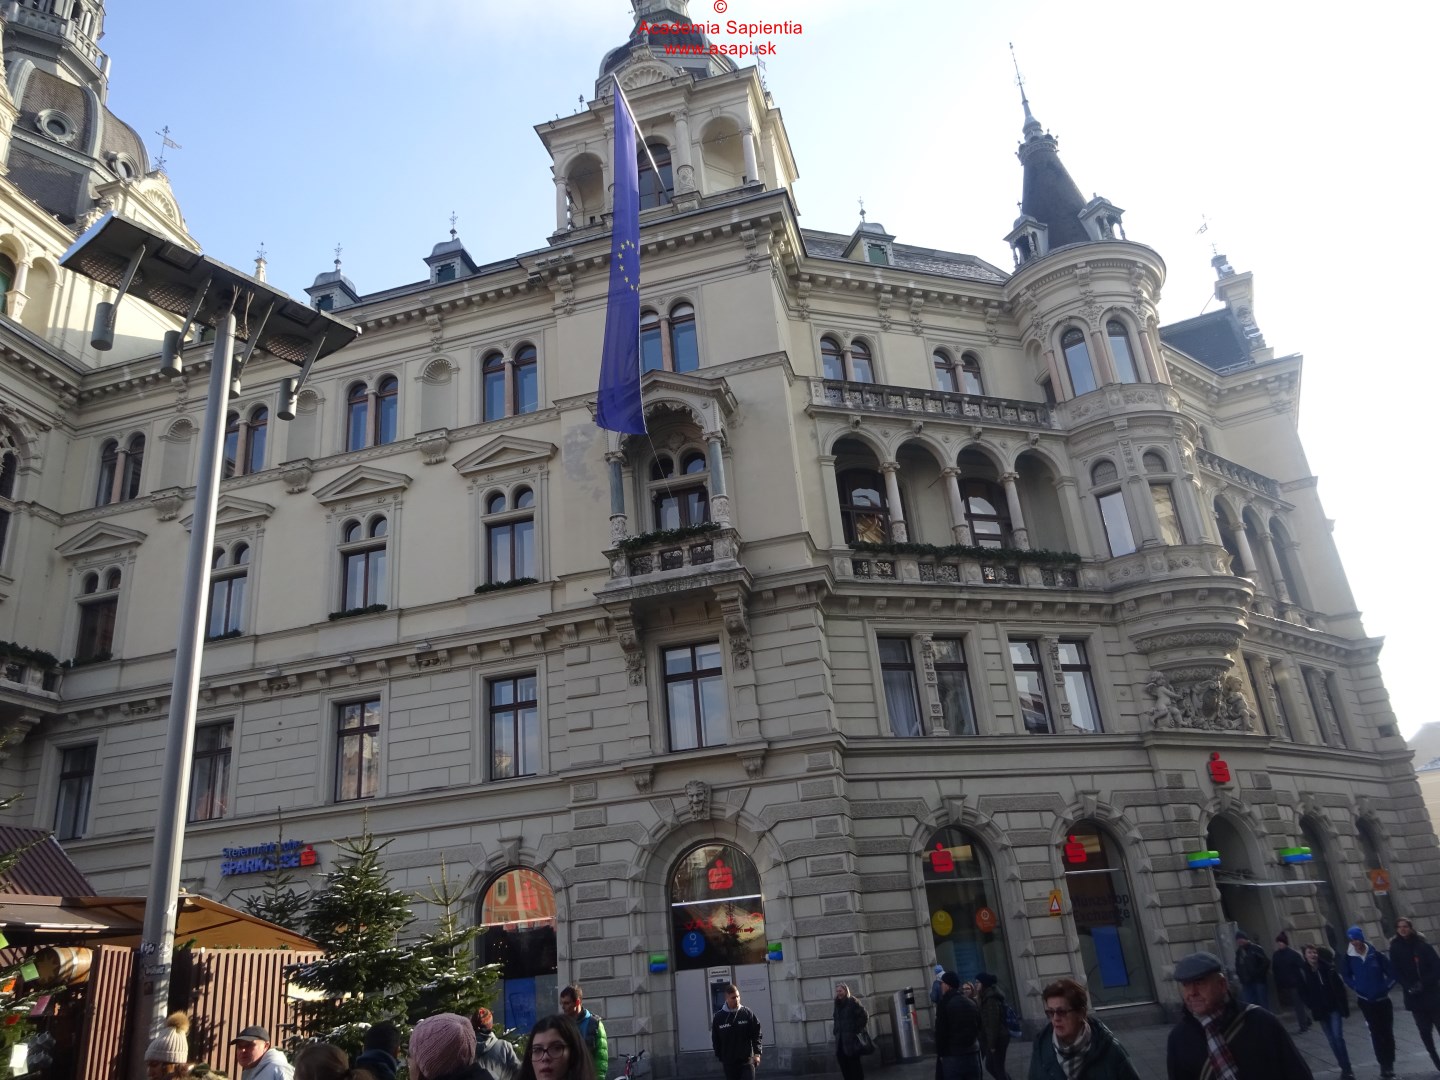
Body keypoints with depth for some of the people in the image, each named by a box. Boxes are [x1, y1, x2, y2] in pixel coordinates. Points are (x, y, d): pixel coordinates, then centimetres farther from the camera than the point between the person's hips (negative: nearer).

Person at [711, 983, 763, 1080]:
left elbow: (756, 1034, 0)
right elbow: (715, 1040, 6)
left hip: (747, 1061, -1)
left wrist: (757, 1053, -9)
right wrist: (720, 1057, 4)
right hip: (729, 1063, 1)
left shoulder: (747, 1013, -2)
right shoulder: (718, 1017, -2)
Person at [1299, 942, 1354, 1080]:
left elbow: (1339, 986, -4)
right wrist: (1311, 1006, -10)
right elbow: (1303, 993, 1)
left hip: (1334, 1007, -2)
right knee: (1332, 1040, 8)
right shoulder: (1303, 973, -5)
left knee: (1338, 1037, -9)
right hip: (1320, 1011, 2)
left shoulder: (1328, 968, -7)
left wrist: (1344, 1004, -8)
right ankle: (1344, 1068, 20)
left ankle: (1347, 1068, 1)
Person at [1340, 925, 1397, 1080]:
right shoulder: (1348, 958, -8)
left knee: (1387, 1032, 7)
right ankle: (1384, 1065, 6)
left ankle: (1389, 1065, 19)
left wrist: (1386, 987, -6)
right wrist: (1357, 988, -2)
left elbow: (1392, 973, 0)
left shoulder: (1376, 954, -10)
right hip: (1366, 1001, 0)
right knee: (1376, 1034, -1)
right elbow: (1345, 976, 8)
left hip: (1383, 1000, 0)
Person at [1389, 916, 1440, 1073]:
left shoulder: (1423, 944, 1)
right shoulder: (1395, 948, 2)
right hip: (1414, 995, 0)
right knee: (1425, 1030, 1)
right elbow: (1396, 972, 0)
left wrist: (1425, 982, -14)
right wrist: (1409, 986, -14)